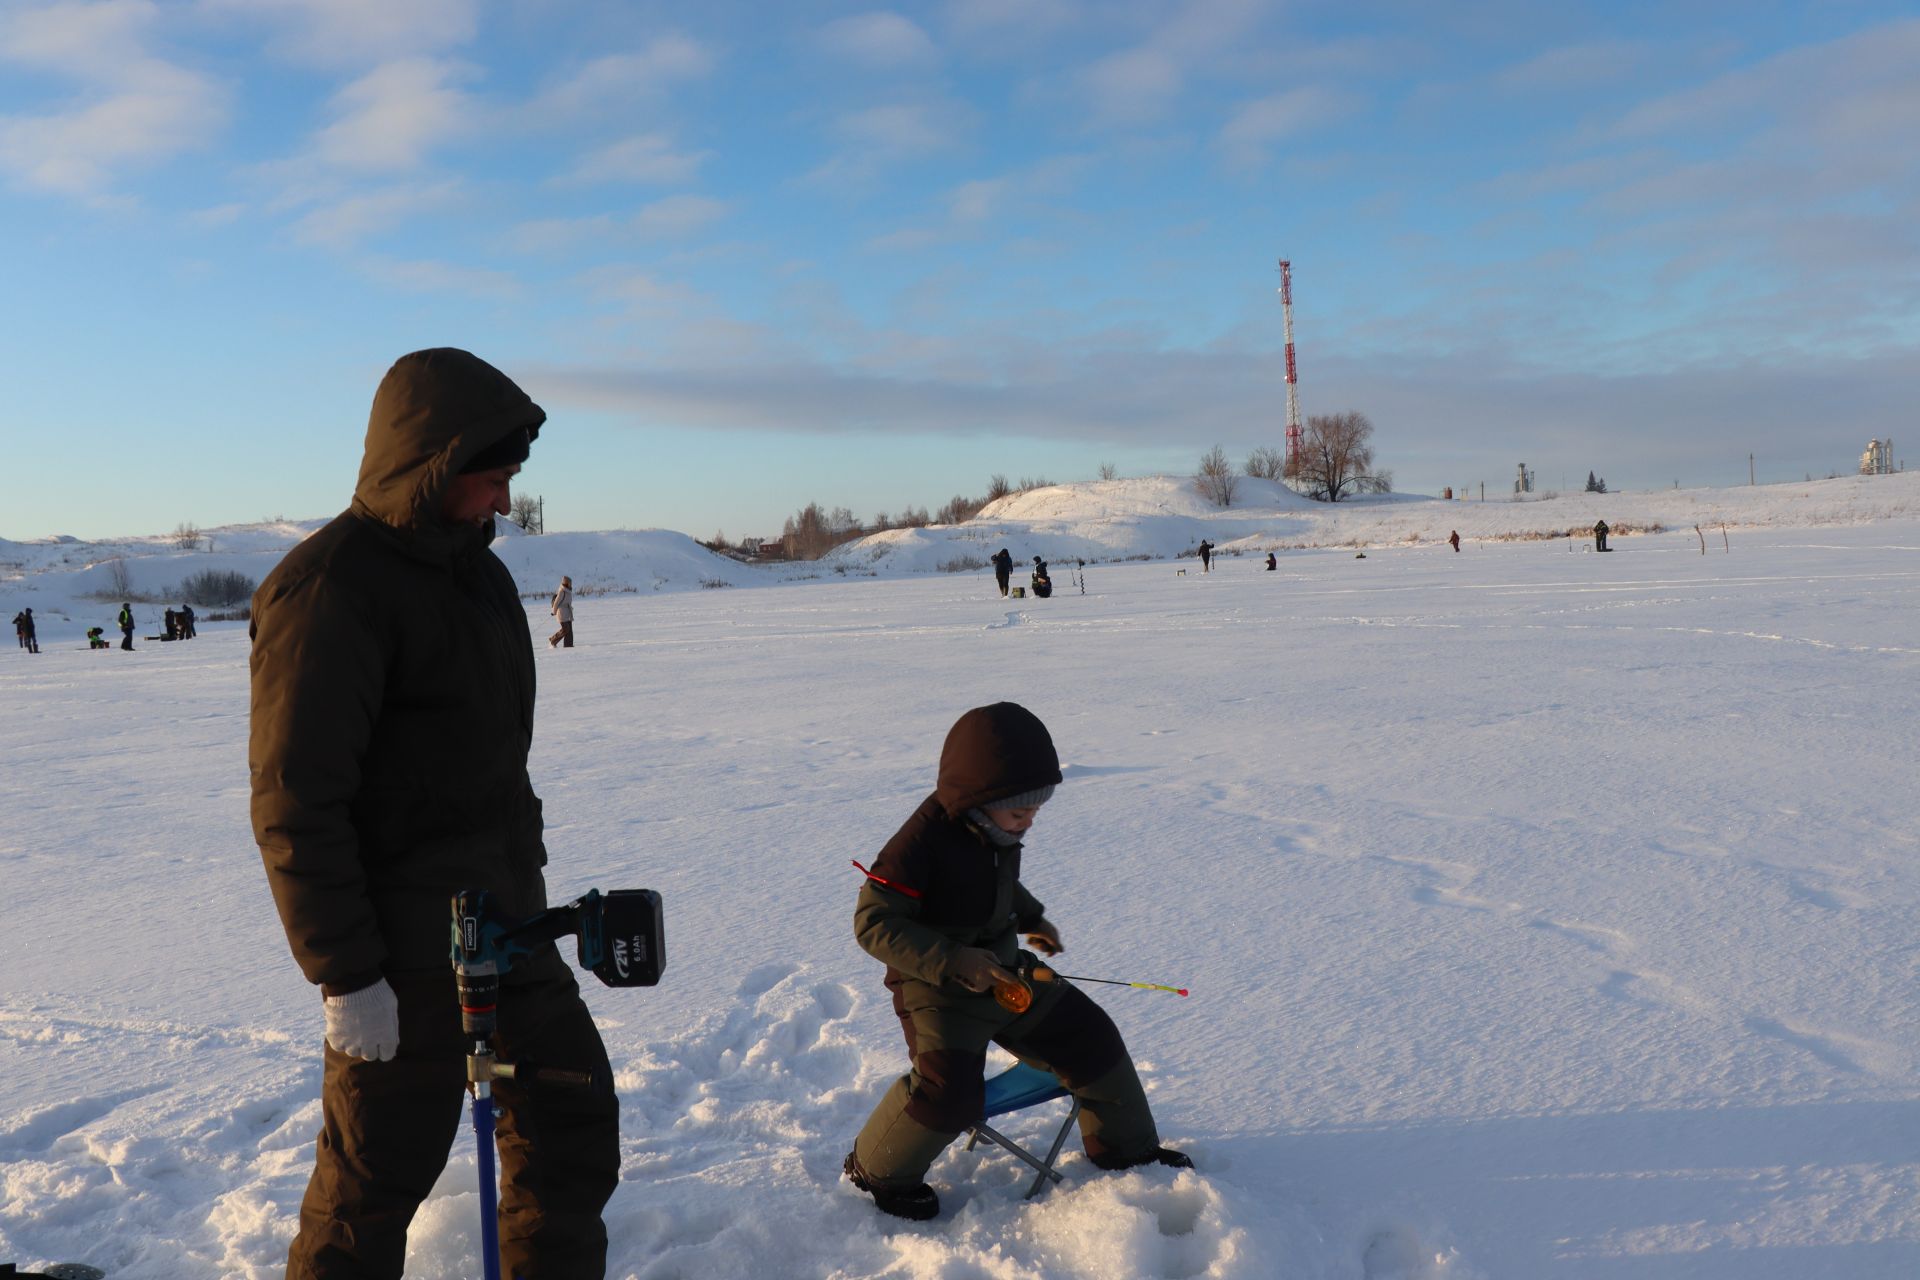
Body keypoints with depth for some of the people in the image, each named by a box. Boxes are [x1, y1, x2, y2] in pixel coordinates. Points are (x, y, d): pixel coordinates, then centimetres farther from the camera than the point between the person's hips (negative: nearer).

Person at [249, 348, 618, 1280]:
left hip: (505, 925, 9)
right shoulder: (330, 590, -19)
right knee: (377, 1177, 5)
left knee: (571, 1115, 17)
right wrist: (345, 976, -21)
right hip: (404, 959, -9)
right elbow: (295, 805, -22)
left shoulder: (473, 566, 9)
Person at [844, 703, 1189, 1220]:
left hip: (1005, 971, 8)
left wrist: (1033, 918, 5)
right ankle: (877, 1170, 2)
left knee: (1089, 1035, 5)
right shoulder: (922, 842, -27)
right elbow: (873, 923, -25)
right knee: (951, 1089, -25)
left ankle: (1125, 1146, 28)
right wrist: (953, 961, -31)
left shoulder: (998, 832, -3)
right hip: (936, 987, -7)